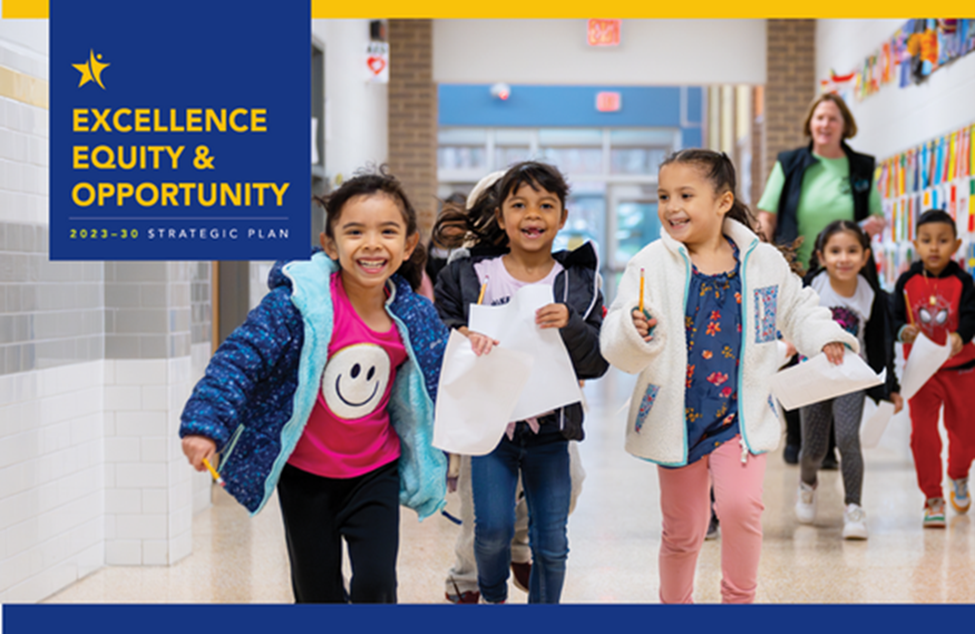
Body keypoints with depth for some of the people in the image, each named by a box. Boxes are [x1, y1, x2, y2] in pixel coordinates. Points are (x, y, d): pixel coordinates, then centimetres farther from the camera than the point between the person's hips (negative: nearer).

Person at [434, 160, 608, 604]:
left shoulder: (578, 284, 2)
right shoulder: (467, 276, 0)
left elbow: (597, 362, -2)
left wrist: (570, 326, -21)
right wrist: (460, 338, -16)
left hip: (550, 429, 1)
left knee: (551, 543, 4)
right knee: (493, 528, -6)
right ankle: (492, 597, 25)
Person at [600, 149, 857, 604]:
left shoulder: (764, 261, -1)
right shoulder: (650, 265, -8)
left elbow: (797, 308, 19)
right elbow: (617, 349, -13)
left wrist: (824, 337, 1)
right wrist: (635, 331, -34)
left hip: (740, 416, 0)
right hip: (677, 417, 0)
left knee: (741, 505, -20)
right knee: (682, 532, 10)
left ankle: (739, 598, 3)